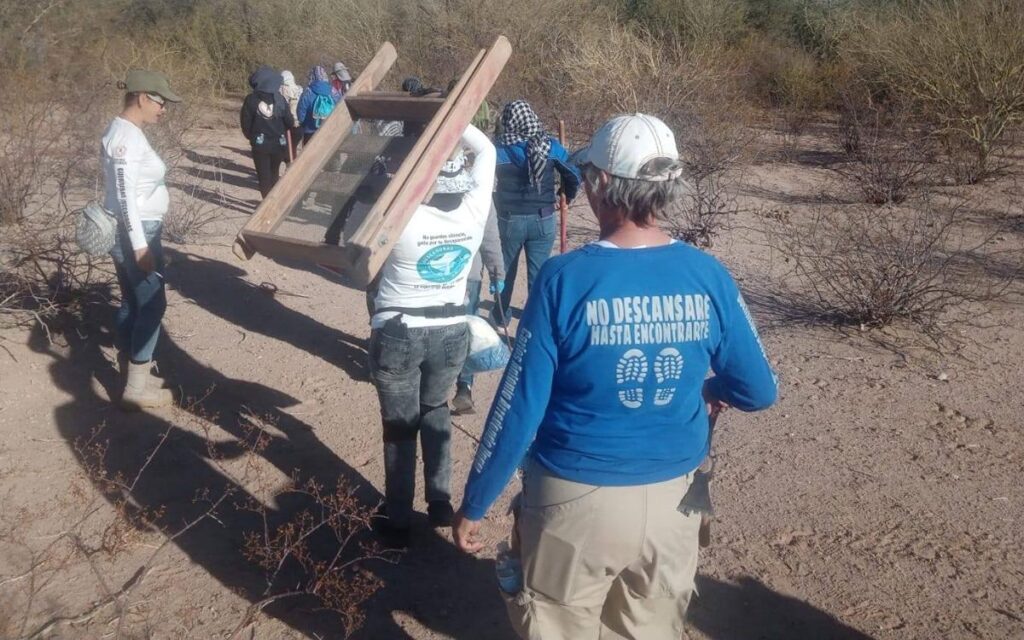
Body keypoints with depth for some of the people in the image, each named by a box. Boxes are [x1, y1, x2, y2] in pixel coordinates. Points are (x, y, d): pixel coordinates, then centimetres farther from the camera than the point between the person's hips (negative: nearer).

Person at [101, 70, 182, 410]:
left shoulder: (124, 131, 12)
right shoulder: (127, 136, -18)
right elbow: (125, 195, -23)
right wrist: (140, 244, -24)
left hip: (132, 229, 10)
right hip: (134, 231, -10)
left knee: (132, 302, 15)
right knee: (152, 304, -4)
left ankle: (130, 372, 25)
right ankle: (137, 387, 2)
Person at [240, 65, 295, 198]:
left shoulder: (251, 100, -10)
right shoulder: (280, 99, -8)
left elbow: (246, 123, -8)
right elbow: (289, 123, -4)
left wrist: (251, 137, 11)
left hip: (259, 144, -2)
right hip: (278, 143, 2)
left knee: (264, 176, 8)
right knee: (274, 174, 20)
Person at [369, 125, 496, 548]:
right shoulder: (474, 210, -10)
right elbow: (486, 149, 4)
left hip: (398, 334, -3)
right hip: (451, 332, 4)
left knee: (399, 427, 12)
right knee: (435, 409, 26)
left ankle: (398, 522, 23)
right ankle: (440, 502, 29)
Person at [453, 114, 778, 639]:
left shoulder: (567, 278, -18)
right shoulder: (708, 277, -8)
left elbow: (519, 408, -16)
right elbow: (758, 391, 1)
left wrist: (473, 504, -3)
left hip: (576, 499, -3)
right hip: (672, 499, 4)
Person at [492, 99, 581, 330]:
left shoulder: (500, 148, -10)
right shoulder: (550, 146, -5)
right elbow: (574, 174, -1)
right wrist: (568, 195, 17)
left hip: (509, 220, 0)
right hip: (543, 220, 1)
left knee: (505, 270, 19)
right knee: (538, 274, 10)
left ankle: (501, 317, 34)